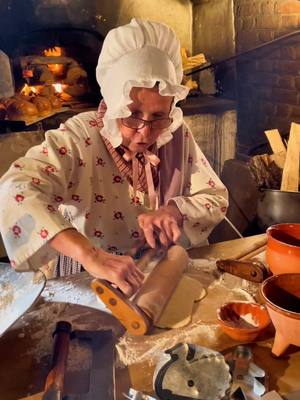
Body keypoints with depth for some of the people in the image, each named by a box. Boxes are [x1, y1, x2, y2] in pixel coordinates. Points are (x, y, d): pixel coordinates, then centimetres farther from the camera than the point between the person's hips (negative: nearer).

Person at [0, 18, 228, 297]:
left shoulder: (177, 136, -6)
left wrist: (174, 210, -20)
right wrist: (89, 255, -43)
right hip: (89, 281, -2)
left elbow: (216, 198, 0)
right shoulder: (79, 137, -18)